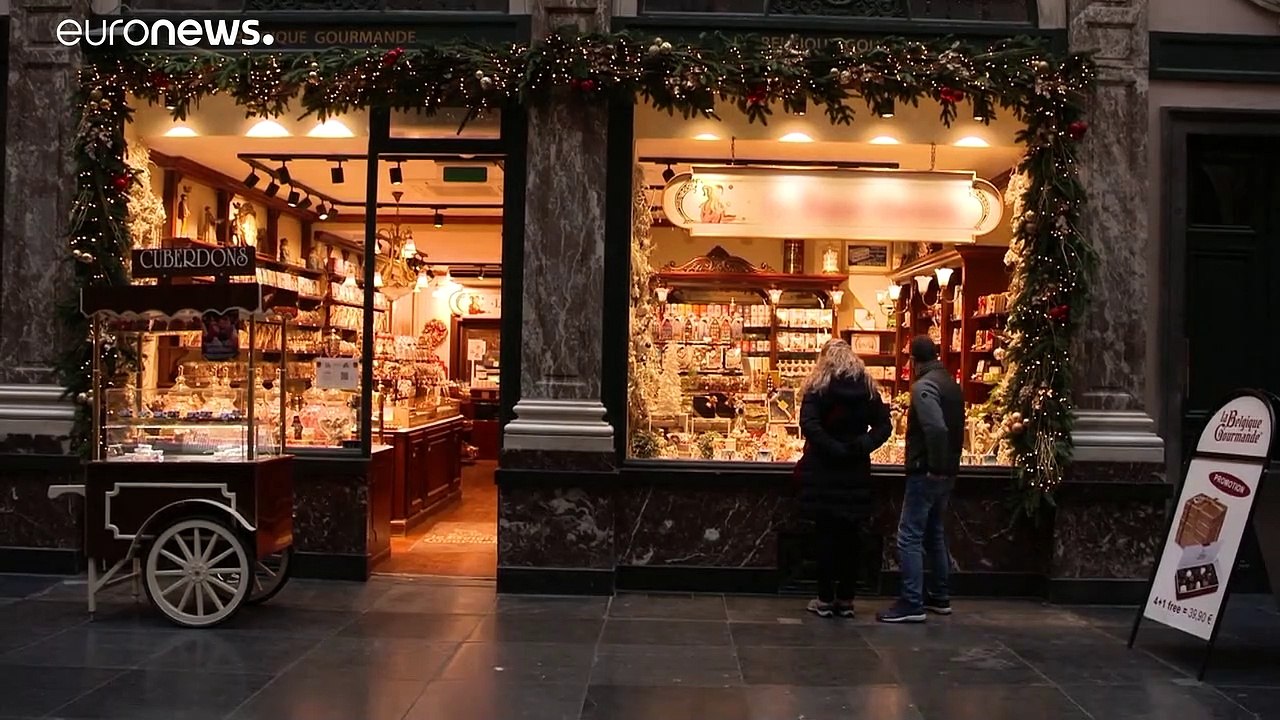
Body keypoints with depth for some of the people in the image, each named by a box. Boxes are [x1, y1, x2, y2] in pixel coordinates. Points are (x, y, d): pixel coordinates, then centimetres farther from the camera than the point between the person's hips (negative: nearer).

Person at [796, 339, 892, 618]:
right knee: (850, 535, 8)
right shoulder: (868, 388, 6)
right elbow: (884, 425, 1)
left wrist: (833, 448, -16)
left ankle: (825, 599, 7)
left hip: (824, 470, -3)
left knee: (827, 534, 3)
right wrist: (863, 446, -8)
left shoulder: (818, 386, -5)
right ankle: (846, 599, 13)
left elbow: (808, 424, -18)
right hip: (856, 471, 3)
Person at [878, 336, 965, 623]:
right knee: (935, 535, 18)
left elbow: (936, 428, -28)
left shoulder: (923, 386, -16)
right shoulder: (951, 384, 13)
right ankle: (939, 597, 26)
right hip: (947, 473, 9)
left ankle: (911, 604, -7)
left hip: (926, 473, -9)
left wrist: (935, 466, -20)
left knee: (909, 537, -6)